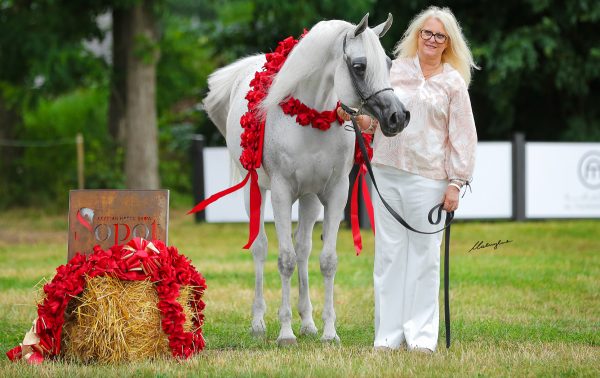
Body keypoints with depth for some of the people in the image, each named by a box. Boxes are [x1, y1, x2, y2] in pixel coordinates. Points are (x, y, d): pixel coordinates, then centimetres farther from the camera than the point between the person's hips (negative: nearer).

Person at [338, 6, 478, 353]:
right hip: (387, 173, 2)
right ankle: (388, 334, 10)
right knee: (389, 253, 5)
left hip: (427, 178, -2)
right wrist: (358, 117, -6)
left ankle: (422, 335, 6)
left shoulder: (454, 83, 3)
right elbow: (376, 119, 16)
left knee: (424, 255, 1)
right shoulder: (396, 71, 9)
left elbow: (462, 138, 1)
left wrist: (456, 182, -5)